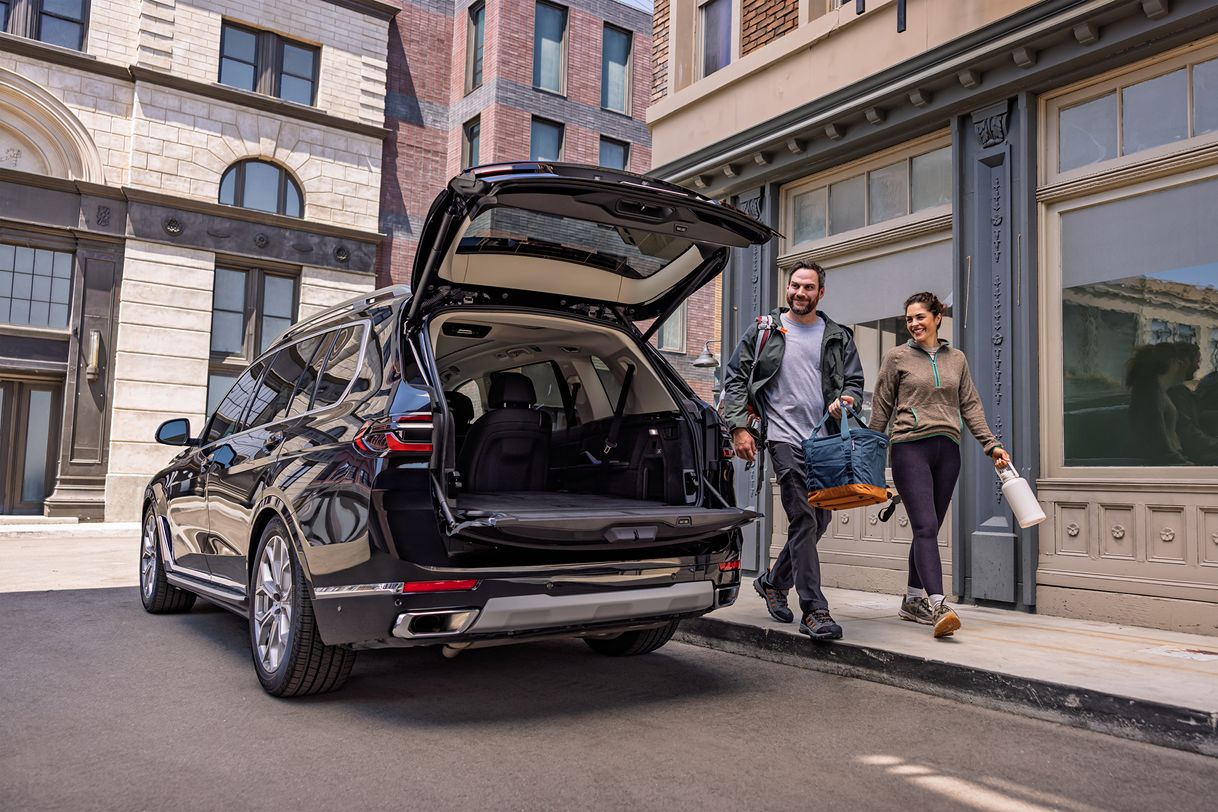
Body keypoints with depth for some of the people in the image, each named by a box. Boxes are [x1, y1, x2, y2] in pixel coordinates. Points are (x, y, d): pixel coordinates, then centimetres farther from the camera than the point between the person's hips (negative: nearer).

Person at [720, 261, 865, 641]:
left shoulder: (837, 337, 14)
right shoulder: (764, 330, 7)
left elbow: (854, 380, 17)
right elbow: (735, 379, 5)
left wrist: (845, 399, -8)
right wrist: (739, 427, -6)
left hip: (825, 439, 5)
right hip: (784, 437, -4)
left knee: (819, 520, 11)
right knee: (803, 519, -12)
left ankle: (773, 581, 33)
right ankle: (814, 611, -9)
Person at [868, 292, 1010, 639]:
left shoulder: (956, 359, 15)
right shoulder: (897, 357, 5)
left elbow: (971, 406, 14)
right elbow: (881, 408, 5)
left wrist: (991, 445, 5)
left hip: (947, 450, 4)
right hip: (910, 447, -4)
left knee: (929, 529, 8)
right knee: (926, 527, -16)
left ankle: (912, 600, 20)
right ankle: (938, 607, -24)